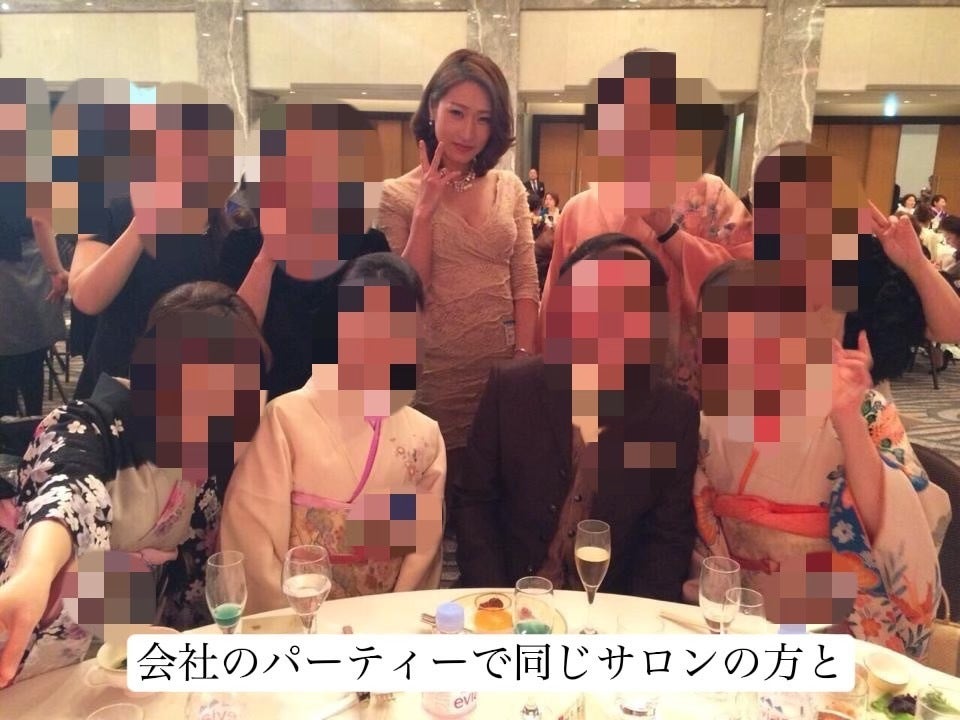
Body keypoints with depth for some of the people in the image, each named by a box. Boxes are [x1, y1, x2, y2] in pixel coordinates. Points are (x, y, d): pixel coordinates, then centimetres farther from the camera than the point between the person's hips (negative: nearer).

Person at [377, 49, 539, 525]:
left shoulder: (510, 188, 5)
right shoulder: (399, 194, -3)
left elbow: (525, 283, 3)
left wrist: (524, 357, -6)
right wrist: (424, 212, -16)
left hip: (504, 366, 3)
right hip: (437, 371, -2)